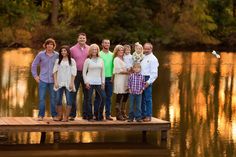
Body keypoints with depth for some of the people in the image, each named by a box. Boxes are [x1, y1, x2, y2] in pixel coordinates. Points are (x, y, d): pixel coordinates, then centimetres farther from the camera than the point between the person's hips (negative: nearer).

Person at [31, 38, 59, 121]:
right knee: (41, 98, -2)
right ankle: (41, 115, 5)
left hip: (53, 80, 0)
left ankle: (54, 115, 12)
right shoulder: (41, 54, 1)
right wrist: (35, 75, 4)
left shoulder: (57, 55, 1)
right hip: (43, 80, 0)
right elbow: (34, 65, 9)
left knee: (53, 98, 3)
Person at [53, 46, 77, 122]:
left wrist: (71, 83, -8)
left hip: (68, 83, -2)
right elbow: (55, 71, 8)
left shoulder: (72, 61, 4)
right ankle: (59, 116, 9)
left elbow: (73, 73, 0)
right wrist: (55, 82, -2)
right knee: (58, 100, 1)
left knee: (68, 100, -3)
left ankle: (66, 117, 0)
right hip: (59, 83, 2)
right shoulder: (58, 61, 11)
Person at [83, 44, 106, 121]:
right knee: (89, 99, -4)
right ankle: (90, 116, 3)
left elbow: (103, 72, 13)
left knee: (103, 97, -6)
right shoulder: (88, 60, 3)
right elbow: (84, 72, 2)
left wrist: (103, 82, 6)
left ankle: (98, 115, 5)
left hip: (98, 82, 3)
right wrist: (86, 82, -7)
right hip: (90, 82, -3)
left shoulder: (100, 60, 12)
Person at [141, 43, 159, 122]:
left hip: (147, 79, -7)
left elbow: (154, 73, -11)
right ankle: (143, 114, 16)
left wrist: (148, 82, -17)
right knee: (141, 98, 9)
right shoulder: (142, 57, 16)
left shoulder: (153, 59, -6)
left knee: (148, 98, -6)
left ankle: (148, 116, -3)